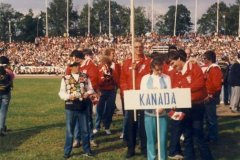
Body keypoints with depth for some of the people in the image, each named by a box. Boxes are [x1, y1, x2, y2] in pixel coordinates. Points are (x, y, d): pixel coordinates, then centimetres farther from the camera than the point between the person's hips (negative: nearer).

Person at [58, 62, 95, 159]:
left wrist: (88, 93, -14)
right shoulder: (65, 78, -1)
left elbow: (90, 89, 7)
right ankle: (67, 151, 18)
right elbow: (61, 93, -3)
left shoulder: (85, 77, 5)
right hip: (70, 107, -2)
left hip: (83, 107, 2)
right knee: (69, 130, 7)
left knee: (85, 130, 10)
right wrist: (69, 96, -20)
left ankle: (87, 150, 24)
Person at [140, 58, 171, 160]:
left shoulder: (166, 78, 5)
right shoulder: (145, 78, 6)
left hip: (163, 112, 0)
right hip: (149, 112, 0)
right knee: (151, 138, 5)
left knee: (163, 138, 1)